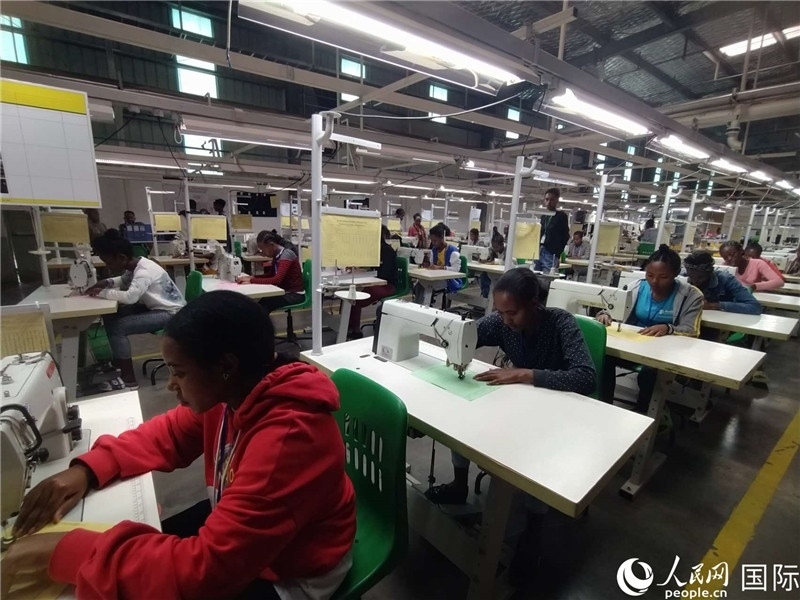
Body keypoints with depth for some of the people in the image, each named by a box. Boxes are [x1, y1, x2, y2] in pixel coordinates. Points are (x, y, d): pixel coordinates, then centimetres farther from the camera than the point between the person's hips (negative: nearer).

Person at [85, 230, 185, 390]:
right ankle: (117, 361, 24)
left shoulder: (144, 271, -25)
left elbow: (130, 296, -39)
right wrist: (106, 282, 4)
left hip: (171, 313, -10)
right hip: (155, 306, 10)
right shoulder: (134, 265, 3)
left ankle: (129, 380, -7)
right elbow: (124, 281, 24)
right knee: (110, 316, 8)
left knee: (117, 327, -17)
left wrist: (102, 292, -22)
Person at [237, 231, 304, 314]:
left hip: (295, 295, -7)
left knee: (263, 303, -22)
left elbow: (277, 280, -27)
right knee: (261, 302, -13)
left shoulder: (286, 254, -18)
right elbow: (270, 275, 16)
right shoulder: (277, 255, 6)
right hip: (285, 292, 7)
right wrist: (252, 277, -1)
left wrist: (251, 281, -23)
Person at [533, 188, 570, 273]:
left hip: (550, 254, -6)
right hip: (539, 252, 6)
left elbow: (565, 237, -4)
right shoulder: (543, 216, 17)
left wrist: (557, 254, -10)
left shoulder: (561, 216, 0)